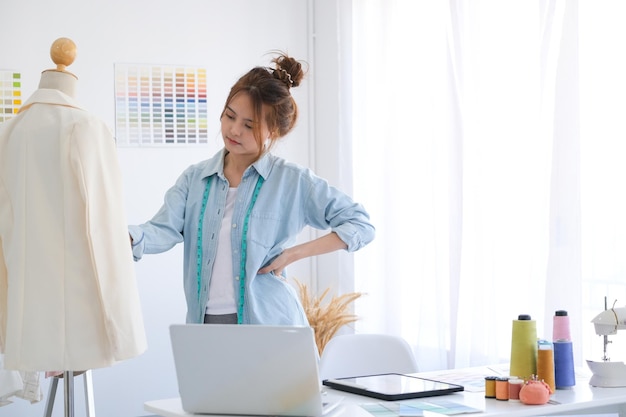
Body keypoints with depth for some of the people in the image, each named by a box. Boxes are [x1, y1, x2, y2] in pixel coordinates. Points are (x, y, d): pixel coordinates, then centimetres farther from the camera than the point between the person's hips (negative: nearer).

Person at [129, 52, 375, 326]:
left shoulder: (292, 181, -3)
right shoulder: (195, 178, 7)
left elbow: (361, 225, -4)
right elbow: (164, 230, -8)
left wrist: (295, 253, -11)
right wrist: (125, 236, -29)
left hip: (268, 323, -3)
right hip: (205, 321, 3)